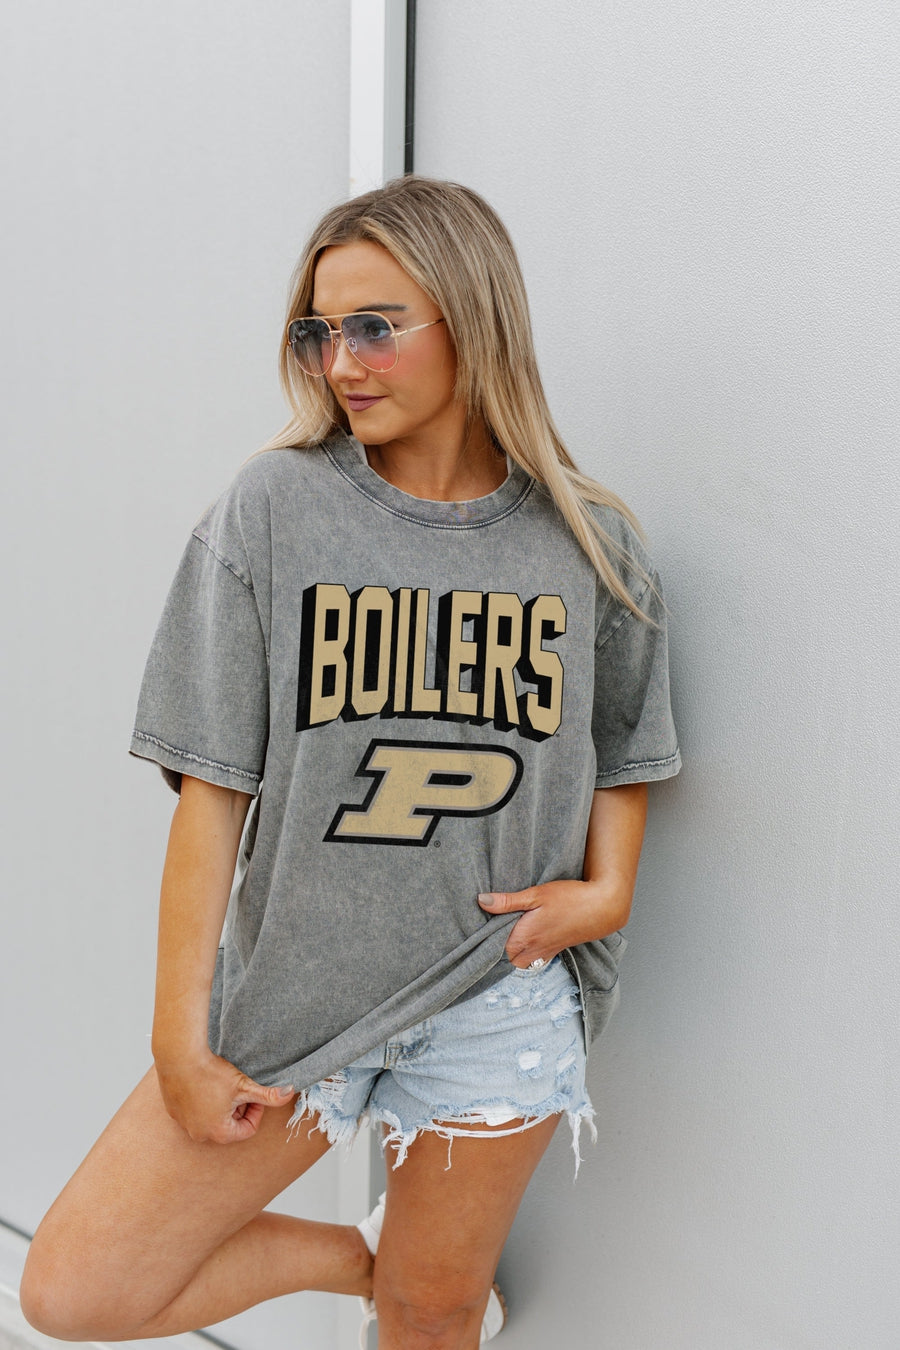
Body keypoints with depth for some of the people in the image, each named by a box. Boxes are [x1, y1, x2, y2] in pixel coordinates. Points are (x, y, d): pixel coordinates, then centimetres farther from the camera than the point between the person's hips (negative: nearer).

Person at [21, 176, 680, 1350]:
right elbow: (215, 786, -7)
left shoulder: (587, 542, -1)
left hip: (497, 1003, 1)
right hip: (298, 981, 0)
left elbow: (623, 752, 12)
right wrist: (181, 1039, -7)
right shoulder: (273, 510, -7)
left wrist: (606, 890, -8)